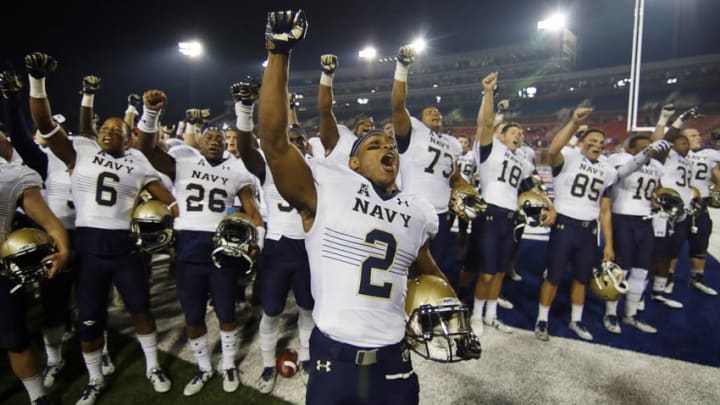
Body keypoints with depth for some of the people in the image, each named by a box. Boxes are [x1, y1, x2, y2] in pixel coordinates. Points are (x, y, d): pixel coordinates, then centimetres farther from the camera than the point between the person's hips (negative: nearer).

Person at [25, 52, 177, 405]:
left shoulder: (137, 163, 6)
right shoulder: (81, 153, 4)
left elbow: (165, 196, 5)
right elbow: (45, 125, -5)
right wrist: (37, 81, -16)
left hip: (123, 244, 0)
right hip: (88, 245, 0)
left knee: (141, 308, 11)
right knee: (89, 320, 11)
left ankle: (153, 368, 31)